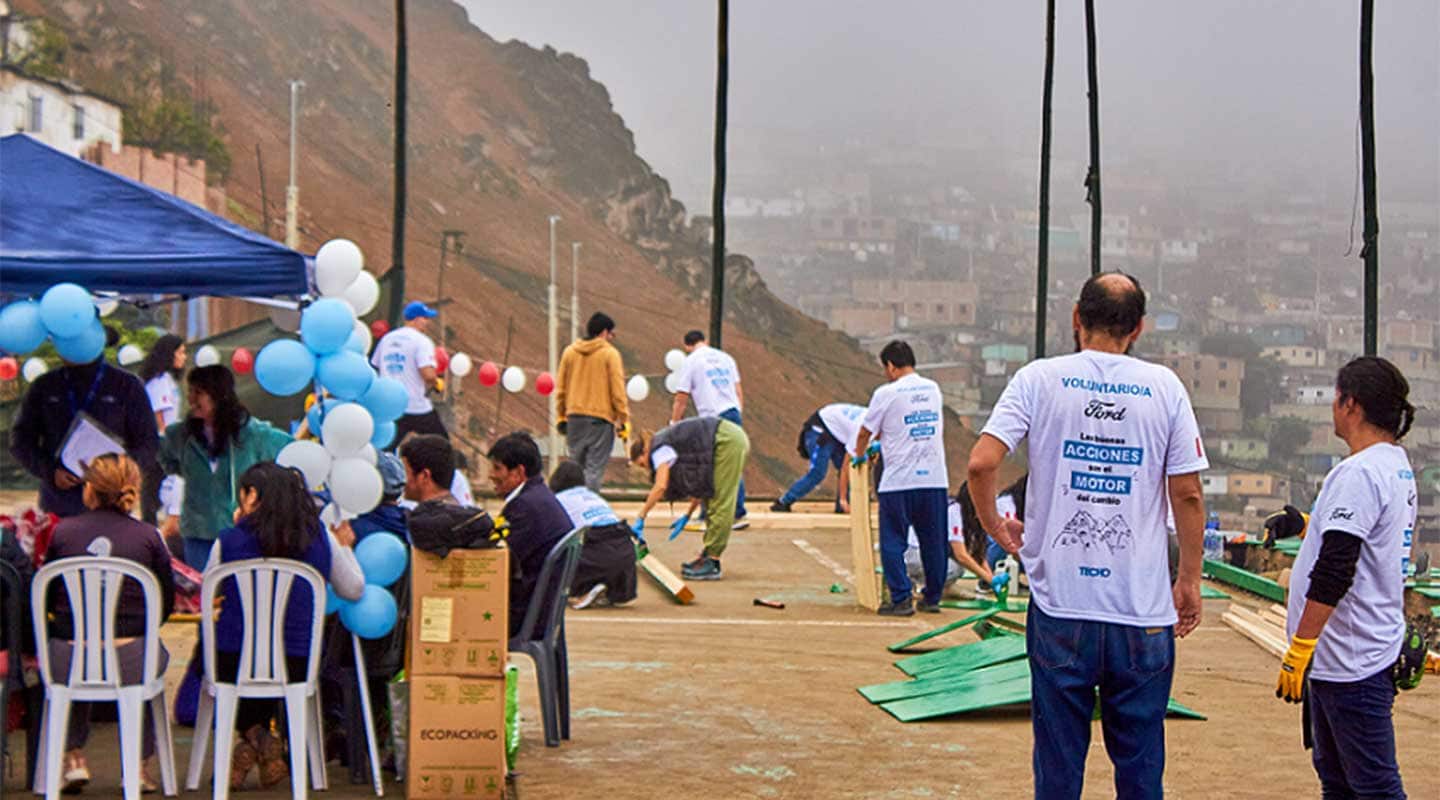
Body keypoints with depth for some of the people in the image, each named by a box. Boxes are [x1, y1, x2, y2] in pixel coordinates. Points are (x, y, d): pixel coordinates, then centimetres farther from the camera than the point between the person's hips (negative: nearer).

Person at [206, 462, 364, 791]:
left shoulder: (229, 541, -7)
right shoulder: (320, 539, -2)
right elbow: (354, 590, 9)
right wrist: (346, 547, 27)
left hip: (233, 662, -2)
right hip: (296, 663, 2)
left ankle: (253, 736, 9)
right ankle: (263, 744, 17)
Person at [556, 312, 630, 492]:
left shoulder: (569, 352, 9)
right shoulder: (610, 354, -5)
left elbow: (560, 388, 12)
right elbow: (618, 391, -7)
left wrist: (560, 417, 19)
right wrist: (624, 421, -2)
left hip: (574, 417, 5)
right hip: (600, 419, -5)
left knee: (577, 467, 14)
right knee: (595, 468, -5)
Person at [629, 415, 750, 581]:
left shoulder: (660, 449, -4)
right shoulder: (669, 444, 22)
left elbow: (660, 487, -17)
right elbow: (701, 482, 22)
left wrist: (640, 518, -13)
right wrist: (687, 516, 21)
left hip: (728, 442, -10)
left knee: (719, 505, -9)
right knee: (711, 501, 14)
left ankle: (712, 563, -9)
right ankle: (707, 555, 16)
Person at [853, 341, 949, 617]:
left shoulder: (886, 394, -7)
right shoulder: (933, 389, 10)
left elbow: (865, 432, 1)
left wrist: (859, 455, 23)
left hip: (899, 482, -5)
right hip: (935, 479, 5)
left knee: (893, 542, 4)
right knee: (933, 542, 12)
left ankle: (901, 599, -1)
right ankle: (933, 598, 18)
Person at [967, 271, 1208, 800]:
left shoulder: (1040, 379, -1)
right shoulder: (1164, 387, 2)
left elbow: (981, 464, -11)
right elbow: (1188, 494, 0)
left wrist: (995, 527, 7)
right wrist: (1189, 582, 10)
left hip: (1060, 604, 0)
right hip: (1144, 611, 1)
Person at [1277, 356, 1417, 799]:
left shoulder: (1357, 474, -20)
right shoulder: (1399, 467, 12)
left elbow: (1334, 573, -26)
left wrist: (1300, 647, -24)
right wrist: (1310, 524, 39)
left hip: (1352, 660, -11)